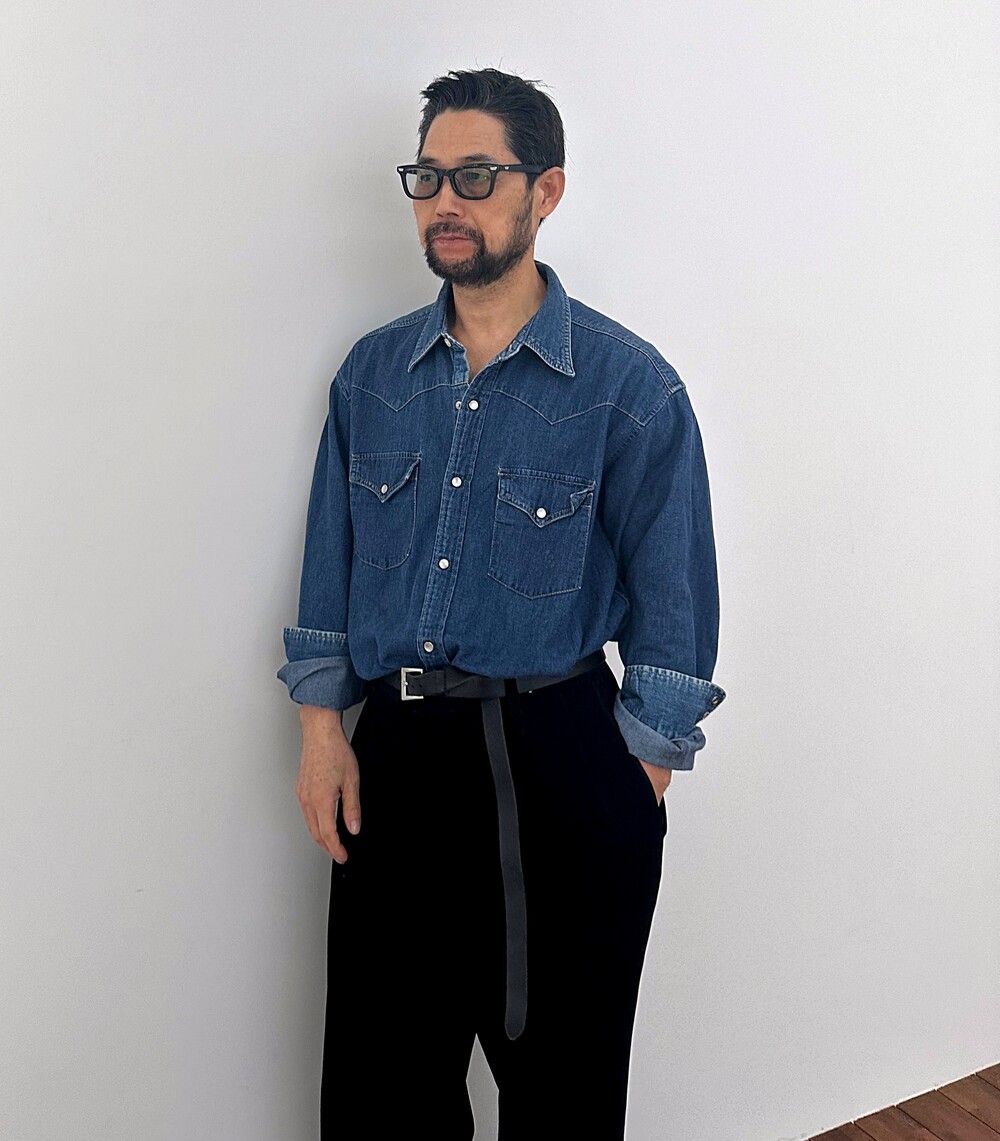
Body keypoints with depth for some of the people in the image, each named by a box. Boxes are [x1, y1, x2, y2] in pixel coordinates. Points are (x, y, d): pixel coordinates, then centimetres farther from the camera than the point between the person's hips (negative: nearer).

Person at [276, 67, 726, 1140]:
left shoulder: (628, 385, -8)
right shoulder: (373, 371, 5)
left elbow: (673, 602, -6)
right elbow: (331, 565, 10)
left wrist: (638, 785, -6)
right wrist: (323, 730, 5)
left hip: (563, 764, -3)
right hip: (394, 753, 4)